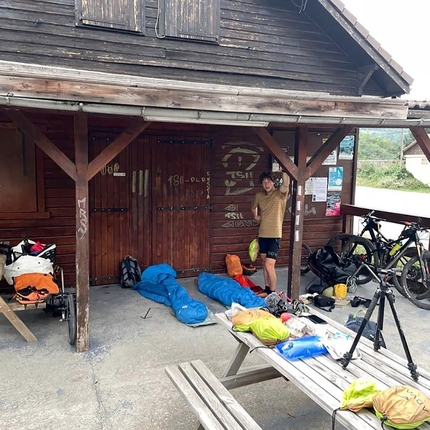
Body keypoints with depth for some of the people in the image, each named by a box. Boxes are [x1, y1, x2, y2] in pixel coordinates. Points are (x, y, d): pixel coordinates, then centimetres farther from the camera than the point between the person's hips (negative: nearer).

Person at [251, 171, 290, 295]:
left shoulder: (280, 193, -11)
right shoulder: (259, 196, 4)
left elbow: (286, 184, -34)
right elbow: (254, 208, 25)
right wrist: (256, 216, 7)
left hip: (274, 235, -6)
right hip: (262, 234, 6)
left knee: (269, 266, -10)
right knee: (264, 263, 16)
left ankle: (273, 293, 6)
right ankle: (267, 289, 31)